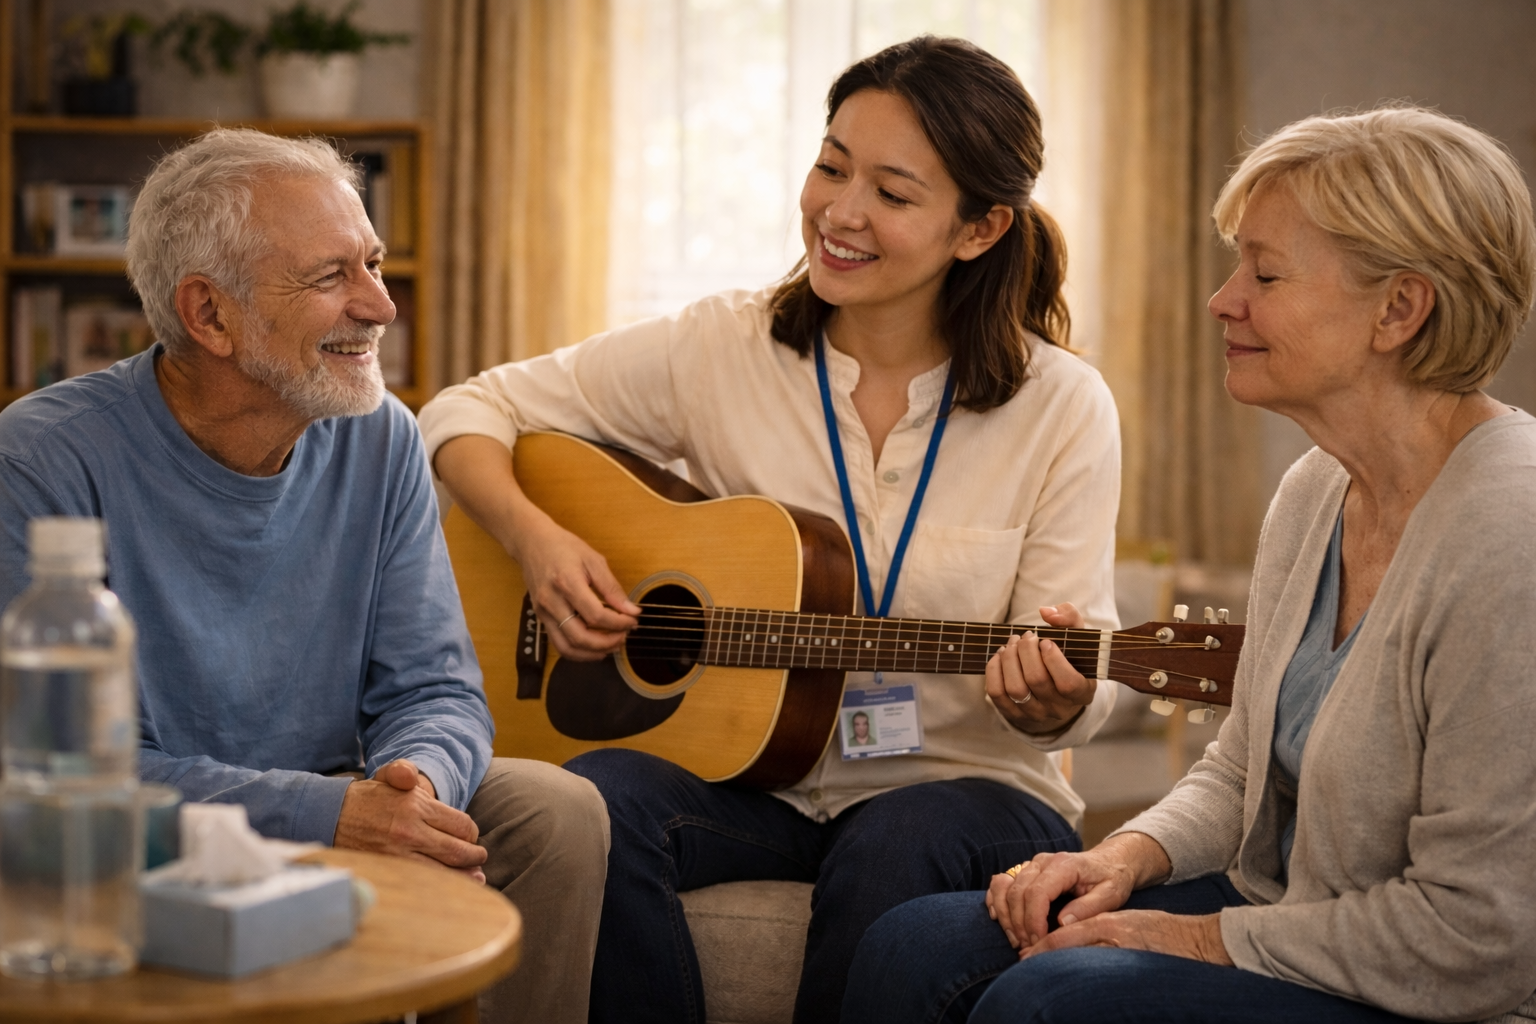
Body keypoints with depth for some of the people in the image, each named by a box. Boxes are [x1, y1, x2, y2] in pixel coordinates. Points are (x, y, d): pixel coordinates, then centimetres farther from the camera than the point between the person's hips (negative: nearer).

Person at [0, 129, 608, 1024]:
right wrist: (324, 813, -31)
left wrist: (415, 780, -26)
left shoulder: (379, 441, -1)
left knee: (557, 810, -16)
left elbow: (434, 688, 0)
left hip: (334, 815, 5)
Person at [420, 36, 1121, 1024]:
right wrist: (536, 539, -13)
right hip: (754, 781, 1)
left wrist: (1054, 703, -26)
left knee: (895, 846, -35)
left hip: (963, 789, -1)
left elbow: (1078, 691, -2)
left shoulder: (1062, 409, -4)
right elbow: (469, 412, 6)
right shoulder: (722, 347, 0)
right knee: (596, 800, -30)